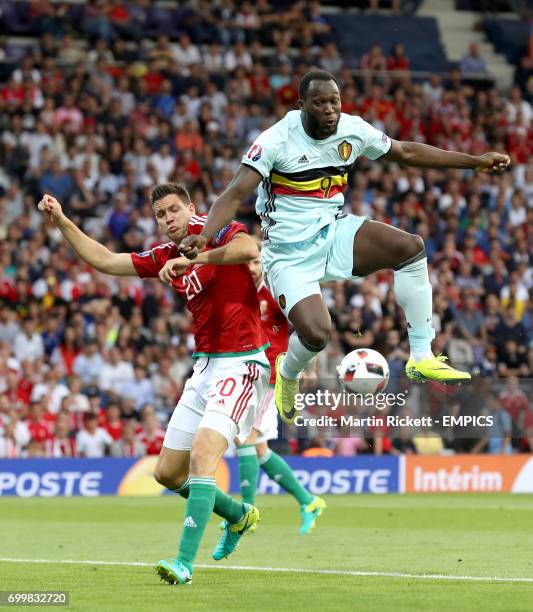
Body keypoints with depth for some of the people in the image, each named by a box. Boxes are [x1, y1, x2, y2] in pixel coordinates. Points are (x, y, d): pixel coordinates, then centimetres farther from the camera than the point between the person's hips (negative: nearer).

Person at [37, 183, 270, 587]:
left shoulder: (214, 229, -9)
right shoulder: (165, 256, 12)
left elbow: (249, 250, -32)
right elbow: (104, 260, 17)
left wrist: (192, 259, -37)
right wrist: (61, 221, 11)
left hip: (240, 365, -9)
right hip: (205, 367, 9)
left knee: (202, 455, -25)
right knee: (168, 473, 12)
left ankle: (185, 563, -27)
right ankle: (238, 515, 35)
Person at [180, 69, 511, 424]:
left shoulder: (353, 130, -1)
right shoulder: (277, 140, -17)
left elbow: (406, 153, 13)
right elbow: (236, 195, -22)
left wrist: (475, 161, 13)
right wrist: (205, 235, -40)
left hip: (334, 232, 5)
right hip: (291, 252, -5)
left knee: (411, 246, -17)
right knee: (316, 334, -23)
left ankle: (422, 358, -8)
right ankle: (287, 374, 17)